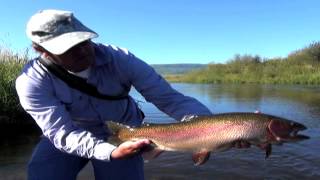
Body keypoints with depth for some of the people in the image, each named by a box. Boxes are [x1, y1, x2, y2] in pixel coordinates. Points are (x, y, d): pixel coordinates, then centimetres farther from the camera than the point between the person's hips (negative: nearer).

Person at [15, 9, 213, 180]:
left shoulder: (120, 58, -24)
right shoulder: (32, 82, -23)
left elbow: (169, 98, -27)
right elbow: (62, 133, -29)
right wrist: (111, 152, -46)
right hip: (70, 137, 0)